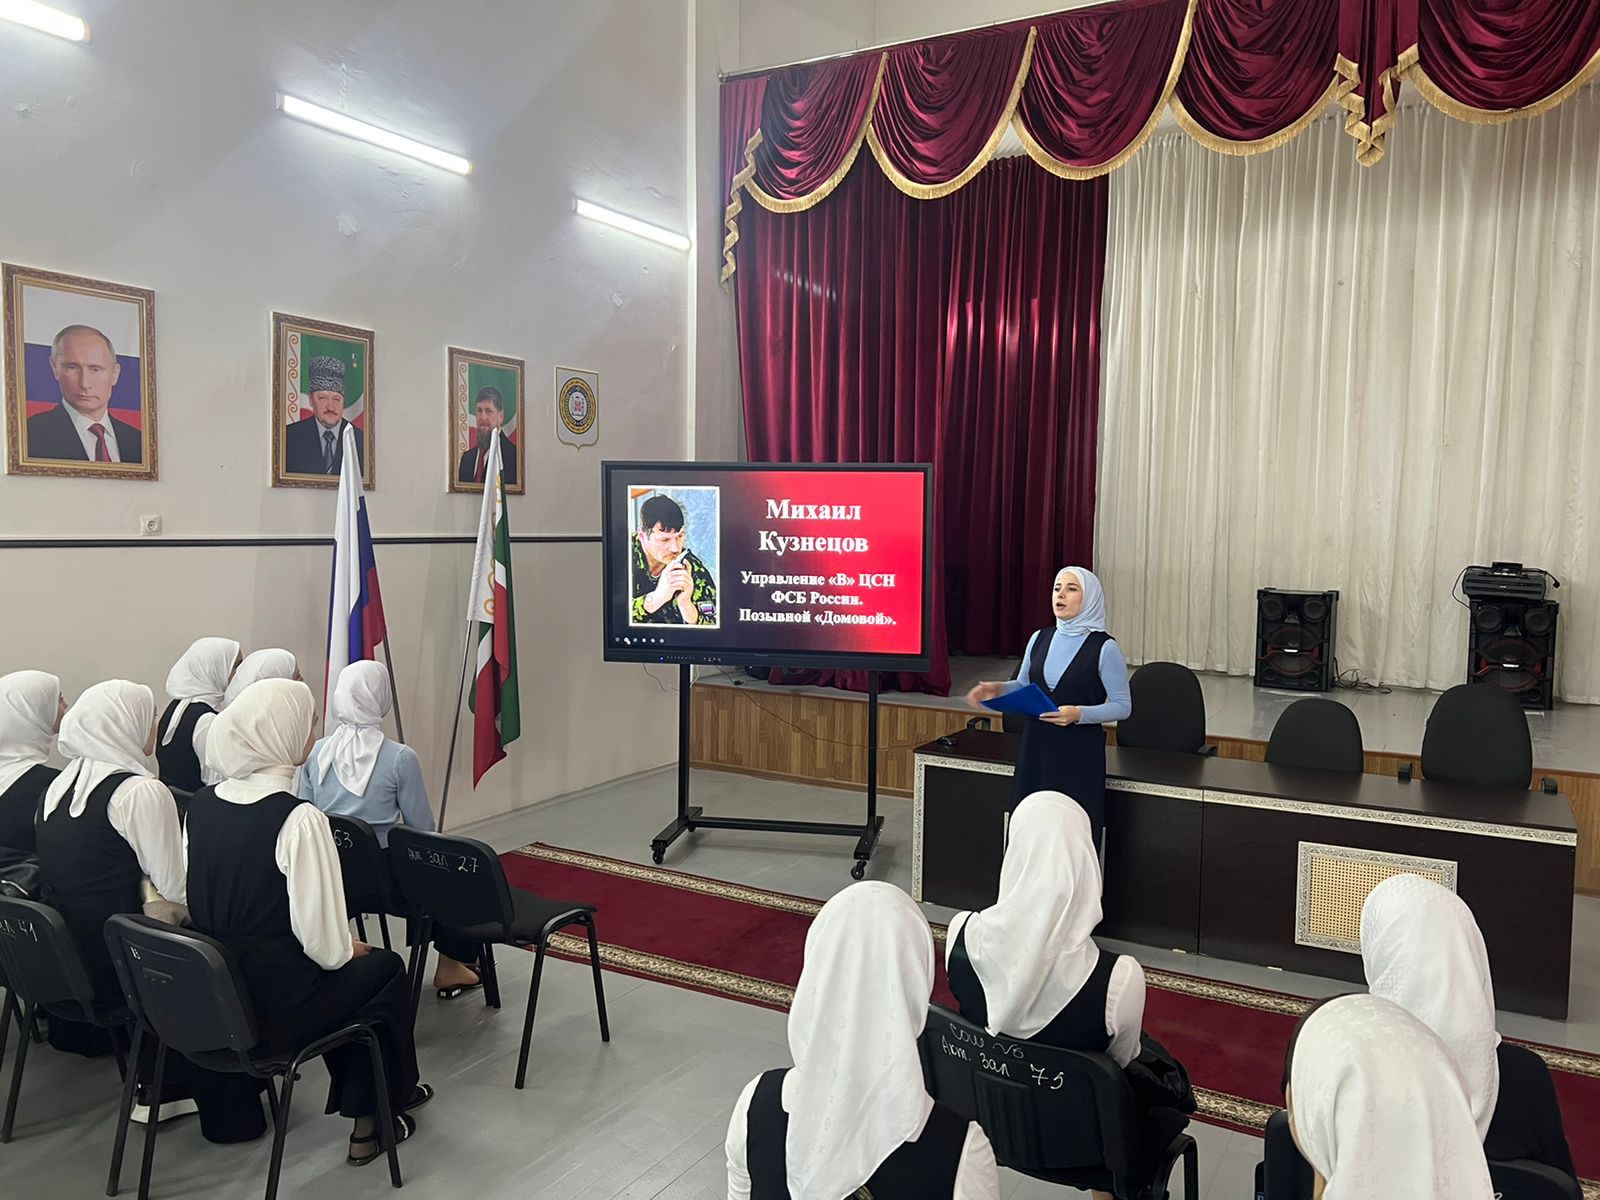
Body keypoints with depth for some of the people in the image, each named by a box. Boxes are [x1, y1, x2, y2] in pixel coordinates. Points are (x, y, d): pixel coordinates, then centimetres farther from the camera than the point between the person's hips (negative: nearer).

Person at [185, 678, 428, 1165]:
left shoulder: (200, 804, -1)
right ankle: (374, 1119, 29)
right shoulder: (297, 817, -23)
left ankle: (362, 1100, 39)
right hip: (274, 1004, -7)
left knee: (348, 968, 28)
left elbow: (207, 904, 10)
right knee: (383, 967, 19)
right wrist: (350, 949, 2)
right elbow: (324, 945, -21)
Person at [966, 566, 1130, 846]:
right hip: (1036, 746, 5)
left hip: (1080, 753, -5)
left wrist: (1079, 714, -22)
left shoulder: (1104, 647, -8)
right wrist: (998, 689, -4)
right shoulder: (1040, 639, 6)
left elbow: (1122, 706, -7)